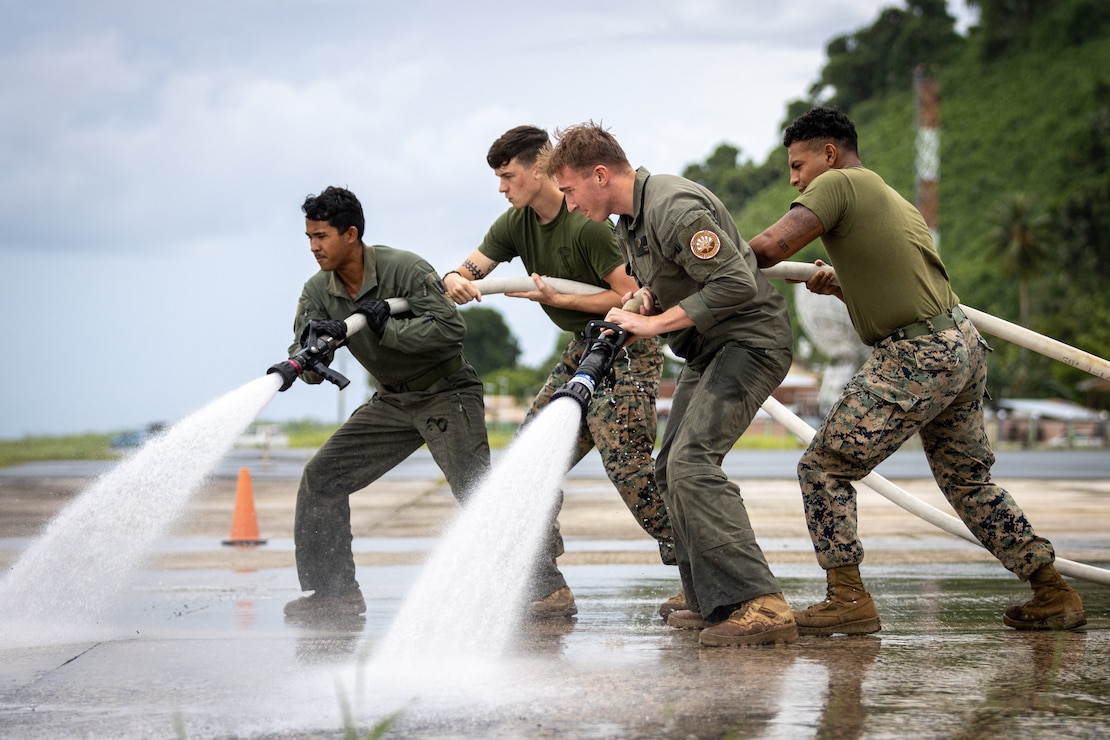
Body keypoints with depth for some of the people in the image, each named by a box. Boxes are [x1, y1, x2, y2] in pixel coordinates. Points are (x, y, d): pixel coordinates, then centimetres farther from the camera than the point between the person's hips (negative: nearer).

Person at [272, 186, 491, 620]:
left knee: (476, 491, -24)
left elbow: (452, 328, -27)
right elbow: (313, 369, -9)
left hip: (446, 392, -7)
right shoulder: (318, 292, -2)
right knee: (321, 478, 2)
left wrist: (385, 328, -29)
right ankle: (335, 593, 12)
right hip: (392, 401, 7)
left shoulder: (404, 269, -21)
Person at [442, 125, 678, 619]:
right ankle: (550, 591, 6)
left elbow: (631, 297, -21)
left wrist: (558, 298, -21)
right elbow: (469, 270, 0)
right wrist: (455, 280, -24)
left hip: (627, 349, -9)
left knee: (626, 465, -19)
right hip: (583, 349, 9)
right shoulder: (515, 224, 3)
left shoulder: (586, 225, -22)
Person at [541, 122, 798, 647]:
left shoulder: (674, 207, -23)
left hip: (751, 340, -11)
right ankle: (712, 604, 18)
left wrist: (655, 323, -22)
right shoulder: (629, 220, 11)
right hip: (709, 347, 11)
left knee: (692, 462, -24)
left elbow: (736, 284, -29)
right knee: (672, 470, 12)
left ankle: (759, 607, -29)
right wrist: (639, 310, 3)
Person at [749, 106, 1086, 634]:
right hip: (963, 347, 10)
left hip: (916, 360, -9)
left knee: (823, 468, -2)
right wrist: (840, 288, 21)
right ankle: (1054, 593, 24)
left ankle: (849, 600, -2)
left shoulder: (838, 183, -4)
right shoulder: (895, 202, 25)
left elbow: (773, 245, -18)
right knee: (968, 482, 21)